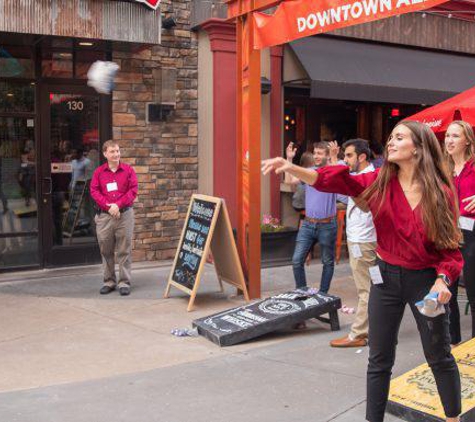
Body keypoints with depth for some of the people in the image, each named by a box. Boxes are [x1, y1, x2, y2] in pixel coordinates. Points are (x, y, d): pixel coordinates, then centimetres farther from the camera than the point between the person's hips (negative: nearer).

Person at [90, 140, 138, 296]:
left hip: (125, 214, -1)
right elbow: (94, 191, 0)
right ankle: (109, 282, 18)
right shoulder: (99, 172, 6)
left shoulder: (128, 170, 4)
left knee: (124, 250, 1)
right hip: (104, 215, 1)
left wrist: (118, 204, -13)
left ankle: (124, 283, 7)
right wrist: (108, 206, -13)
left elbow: (133, 190, -3)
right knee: (106, 251, 7)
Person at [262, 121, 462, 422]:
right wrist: (291, 169, -30)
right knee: (380, 360, 11)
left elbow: (449, 244, -6)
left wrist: (443, 279, -22)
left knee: (440, 357, 13)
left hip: (425, 280, -2)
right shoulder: (380, 182, -5)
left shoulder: (441, 192, -10)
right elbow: (334, 181, -16)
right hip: (386, 276, 2)